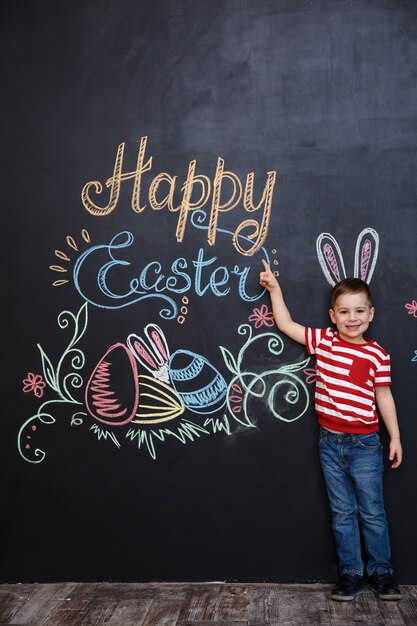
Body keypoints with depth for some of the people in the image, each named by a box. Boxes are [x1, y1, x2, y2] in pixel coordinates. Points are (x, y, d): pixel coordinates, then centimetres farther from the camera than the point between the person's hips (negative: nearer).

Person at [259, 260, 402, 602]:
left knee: (372, 512, 10)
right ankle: (350, 573, 24)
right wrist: (275, 288, 3)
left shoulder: (377, 355, -5)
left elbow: (384, 396, 1)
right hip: (330, 442, 2)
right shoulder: (323, 341, 0)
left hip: (364, 444, -2)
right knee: (343, 513, 13)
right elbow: (286, 325, 5)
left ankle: (382, 571, 27)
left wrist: (395, 437, 2)